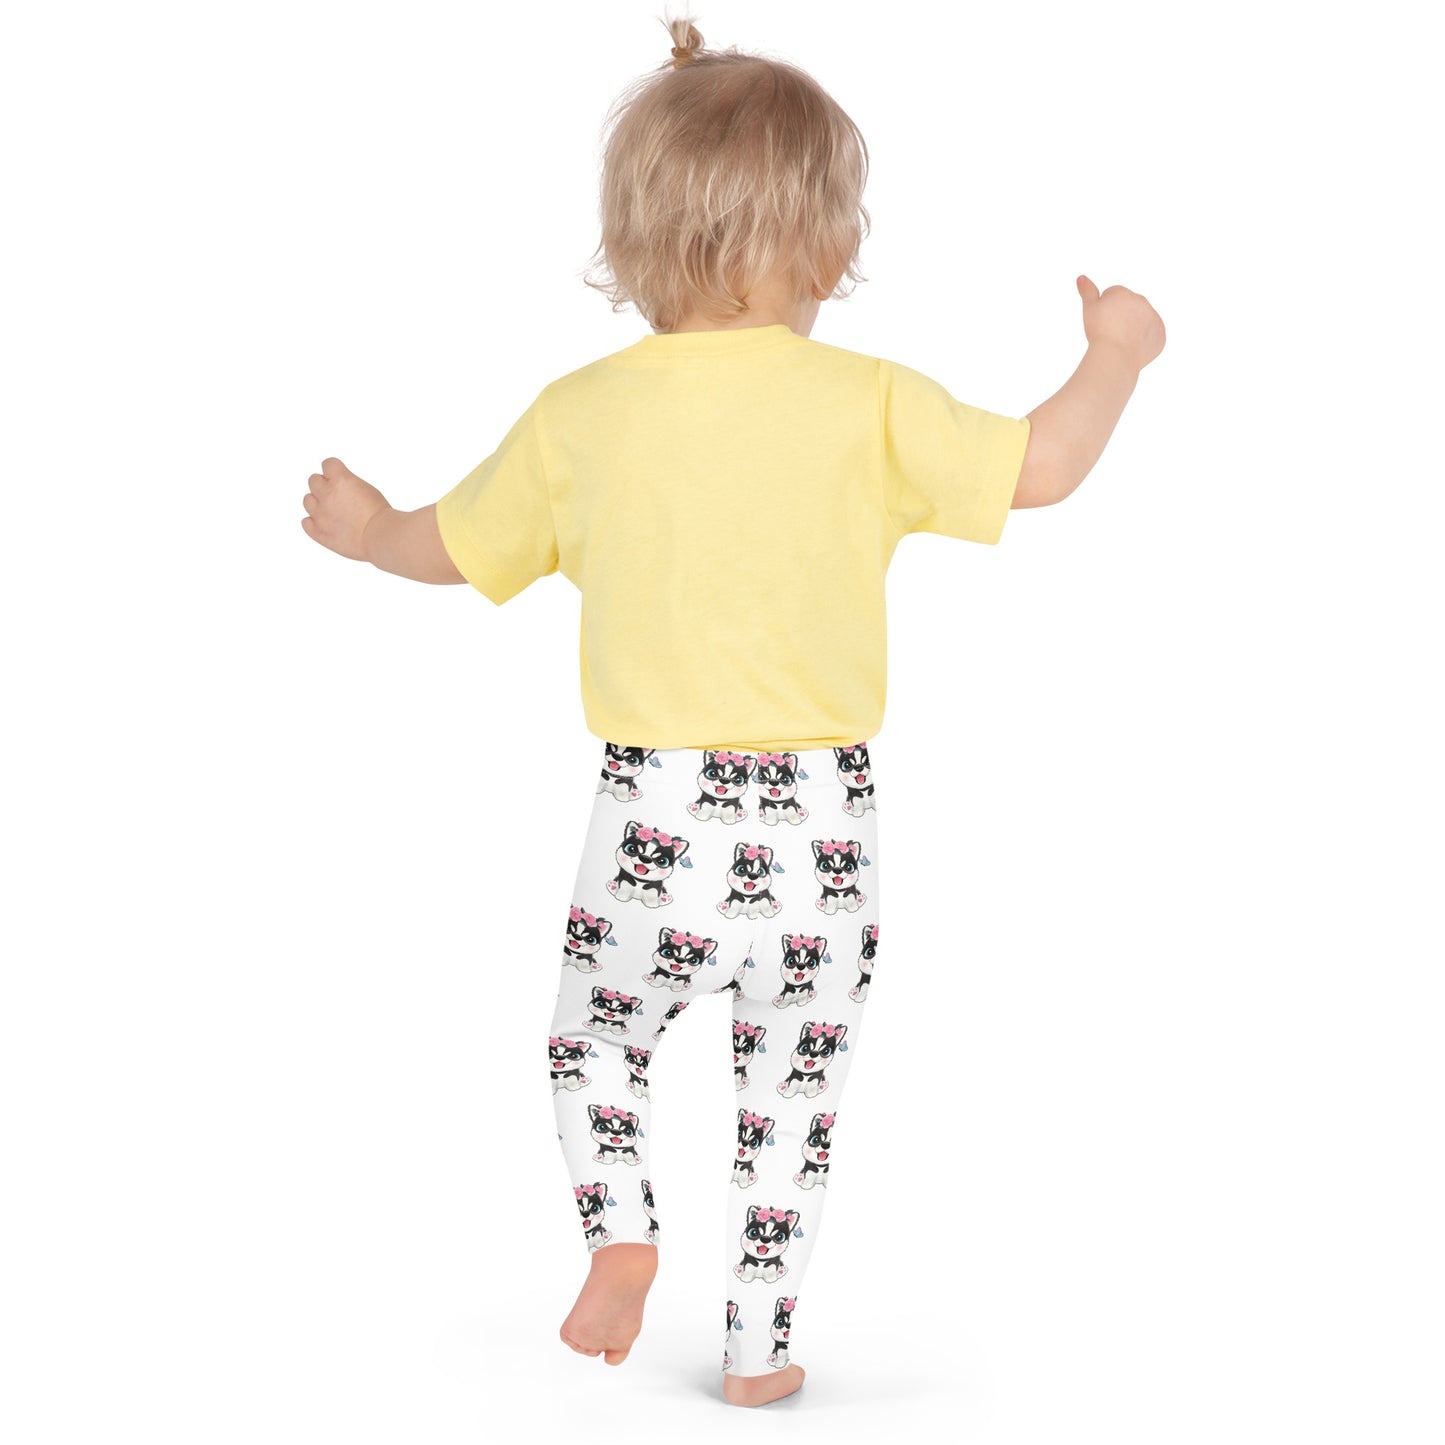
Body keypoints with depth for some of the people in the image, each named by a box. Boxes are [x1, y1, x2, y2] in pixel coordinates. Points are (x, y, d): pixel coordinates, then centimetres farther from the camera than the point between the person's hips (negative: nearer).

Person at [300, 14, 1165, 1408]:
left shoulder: (579, 415, -2)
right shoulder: (869, 404, -8)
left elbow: (451, 546, 10)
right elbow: (1039, 467, -6)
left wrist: (362, 527, 33)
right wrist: (1116, 351, 13)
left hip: (656, 818, 0)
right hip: (822, 829, 0)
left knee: (593, 1044, 23)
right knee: (791, 1096, 16)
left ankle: (622, 1228, 0)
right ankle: (759, 1348, 23)